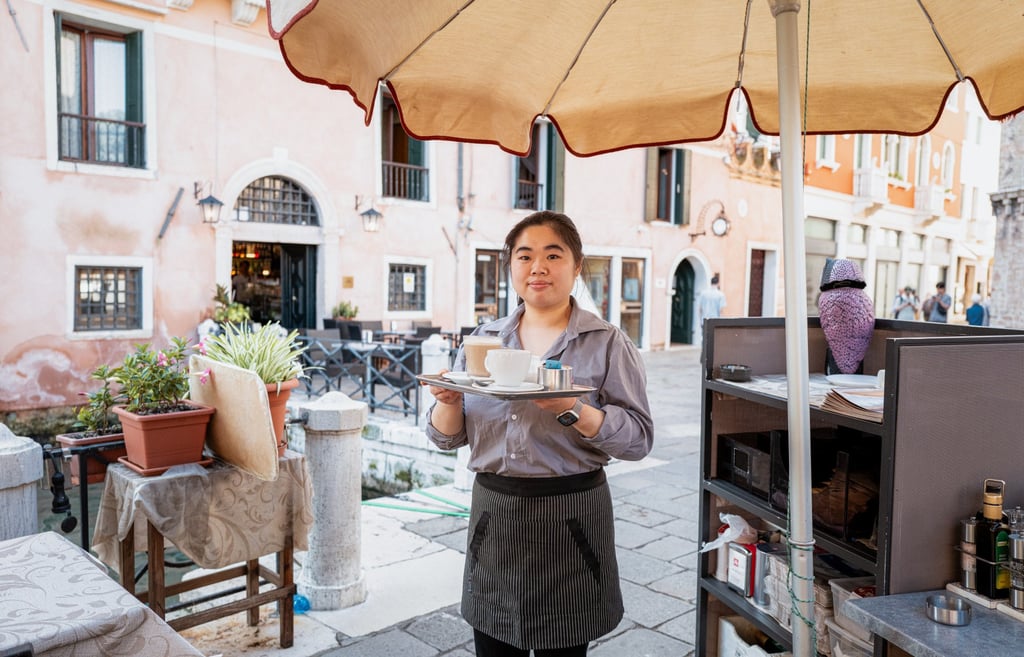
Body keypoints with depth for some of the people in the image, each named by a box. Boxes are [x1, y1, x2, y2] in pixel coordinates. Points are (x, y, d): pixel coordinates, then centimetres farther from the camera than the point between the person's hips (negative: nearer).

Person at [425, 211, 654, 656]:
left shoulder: (608, 343, -4)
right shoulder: (483, 340, 7)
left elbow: (639, 437, -11)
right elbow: (448, 437, 9)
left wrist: (571, 409, -26)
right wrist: (448, 401, -13)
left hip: (570, 515, -3)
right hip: (492, 510, 3)